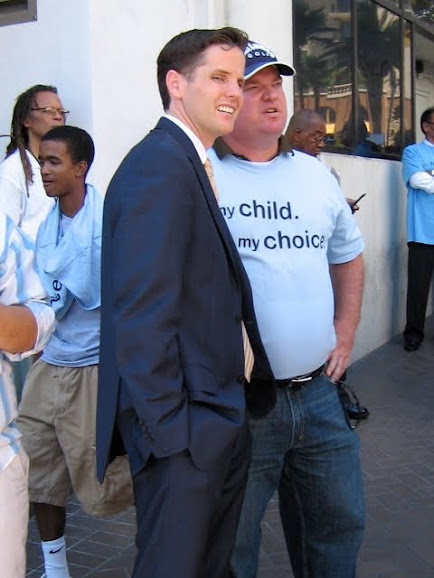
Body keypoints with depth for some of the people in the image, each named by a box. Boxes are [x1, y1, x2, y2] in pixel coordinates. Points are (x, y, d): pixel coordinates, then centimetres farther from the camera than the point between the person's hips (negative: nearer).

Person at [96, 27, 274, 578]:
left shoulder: (188, 163, 13)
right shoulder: (159, 164, -18)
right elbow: (141, 311, -24)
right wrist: (166, 425, -20)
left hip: (218, 417, 10)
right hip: (183, 427, -9)